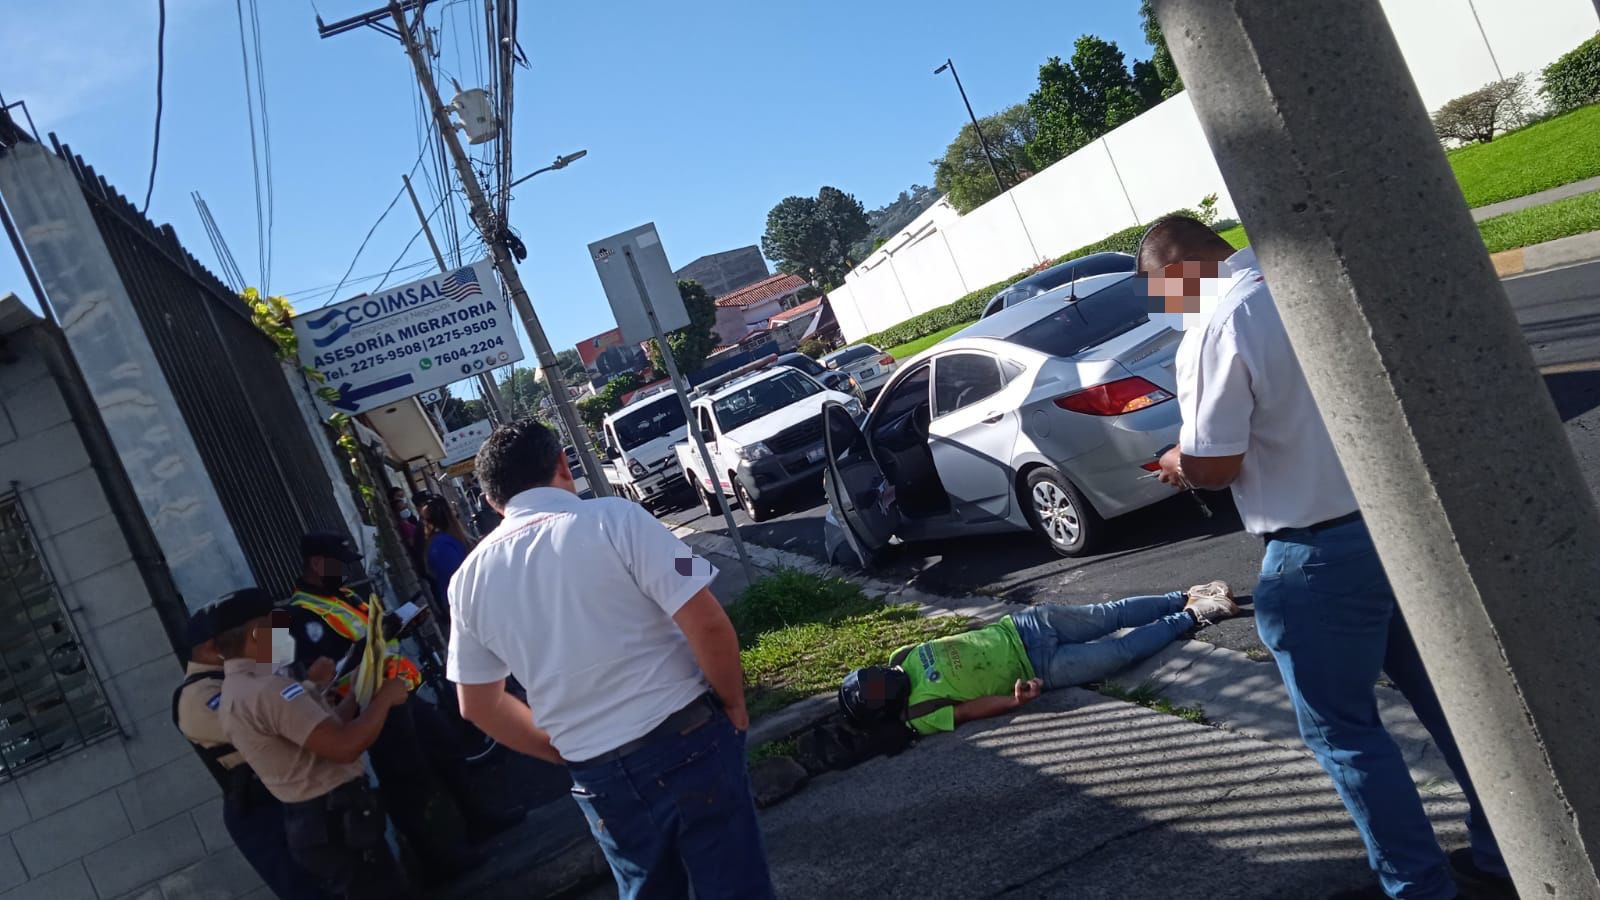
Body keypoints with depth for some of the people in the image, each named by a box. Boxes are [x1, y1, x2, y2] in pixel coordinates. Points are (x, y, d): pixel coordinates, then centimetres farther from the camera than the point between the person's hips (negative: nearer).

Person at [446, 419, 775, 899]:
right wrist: (733, 702, -1)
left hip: (598, 777, 4)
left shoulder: (469, 578, 2)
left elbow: (479, 705, 10)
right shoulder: (615, 518, -12)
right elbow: (706, 623, -17)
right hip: (686, 741, -4)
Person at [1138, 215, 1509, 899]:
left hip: (1321, 553, -8)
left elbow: (1215, 464, -18)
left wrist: (1176, 464, 3)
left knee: (1342, 730, 9)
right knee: (1445, 695, 21)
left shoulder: (1214, 330, -18)